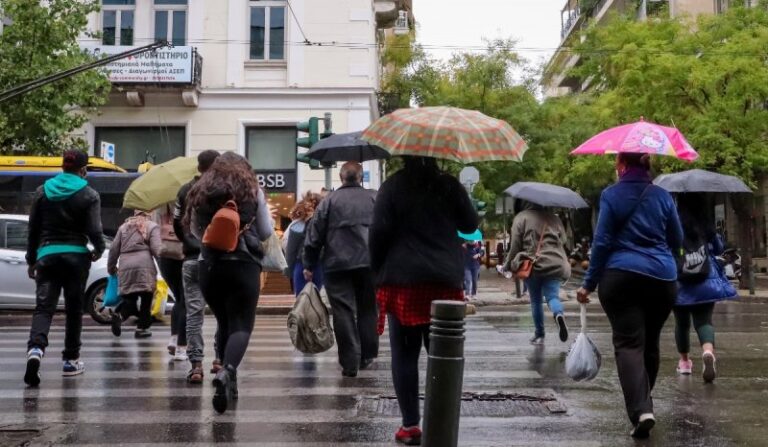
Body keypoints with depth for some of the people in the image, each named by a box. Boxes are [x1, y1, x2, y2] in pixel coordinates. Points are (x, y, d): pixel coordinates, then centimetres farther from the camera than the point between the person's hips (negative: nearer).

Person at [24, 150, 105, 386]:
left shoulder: (43, 191, 7)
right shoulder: (89, 195, -3)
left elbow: (33, 229, 9)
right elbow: (94, 231, -9)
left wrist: (31, 260, 16)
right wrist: (99, 250, 11)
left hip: (47, 255, 2)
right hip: (76, 256, -2)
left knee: (44, 307, -3)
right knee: (74, 309, 10)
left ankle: (35, 349, -28)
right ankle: (71, 360, 16)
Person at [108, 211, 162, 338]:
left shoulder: (124, 227, 20)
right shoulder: (152, 227, 8)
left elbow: (114, 249, 18)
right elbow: (156, 248, -4)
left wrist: (111, 267, 27)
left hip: (125, 267, 4)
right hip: (144, 266, -4)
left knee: (129, 298, 9)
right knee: (146, 299, 7)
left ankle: (119, 315, -20)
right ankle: (142, 328, 6)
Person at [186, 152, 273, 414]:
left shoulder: (201, 191, 7)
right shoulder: (253, 190, 2)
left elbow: (196, 231, 12)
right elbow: (266, 232, 5)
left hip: (209, 266, 3)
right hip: (244, 265, -3)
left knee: (224, 323, 17)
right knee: (242, 325, -2)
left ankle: (228, 381, 22)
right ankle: (227, 371, -27)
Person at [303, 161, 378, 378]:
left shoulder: (329, 200, 3)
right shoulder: (375, 198, 6)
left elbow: (314, 235, 1)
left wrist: (309, 265, 8)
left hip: (337, 265, -2)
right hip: (370, 264, 2)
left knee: (343, 313, 0)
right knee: (367, 311, 15)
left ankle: (350, 363, -3)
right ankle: (367, 356, 21)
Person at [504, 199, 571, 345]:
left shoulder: (521, 217, 1)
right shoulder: (554, 218, 13)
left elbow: (515, 246, -2)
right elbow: (563, 241, 17)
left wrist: (509, 264, 9)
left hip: (532, 266, -2)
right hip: (555, 265, 2)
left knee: (536, 301, 10)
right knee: (552, 296, 0)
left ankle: (539, 334, 15)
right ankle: (559, 314, -33)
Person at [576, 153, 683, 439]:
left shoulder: (611, 195, 0)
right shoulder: (662, 196, 8)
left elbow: (602, 242, -3)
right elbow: (677, 241, 14)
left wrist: (589, 284, 2)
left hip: (620, 277, -3)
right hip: (662, 278, 3)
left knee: (628, 344, -6)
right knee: (650, 343, 16)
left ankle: (641, 411, -23)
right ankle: (642, 403, 29)